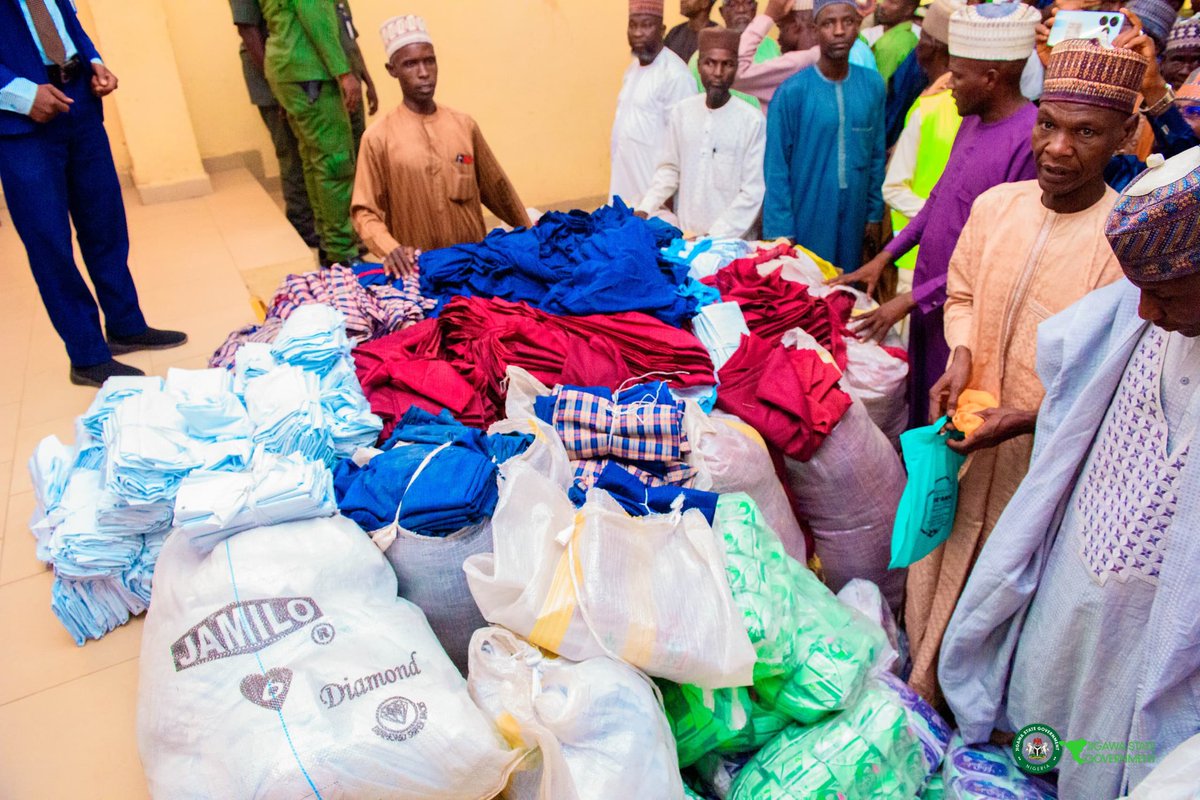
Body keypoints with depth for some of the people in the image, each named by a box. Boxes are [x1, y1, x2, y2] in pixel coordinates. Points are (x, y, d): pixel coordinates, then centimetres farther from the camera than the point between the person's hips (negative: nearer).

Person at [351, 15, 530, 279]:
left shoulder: (465, 125, 6)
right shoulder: (378, 137, -3)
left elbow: (497, 188, 15)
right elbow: (365, 210, -3)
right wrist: (390, 248, -22)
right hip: (417, 269, -2)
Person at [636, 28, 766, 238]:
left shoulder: (752, 121, -10)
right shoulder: (682, 110, 2)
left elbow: (753, 192, -11)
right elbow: (670, 168, 10)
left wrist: (715, 237, -16)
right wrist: (645, 209, -2)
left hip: (731, 243, -3)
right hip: (684, 237, 3)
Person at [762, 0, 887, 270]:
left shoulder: (873, 85, 1)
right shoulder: (792, 91, -12)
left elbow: (877, 156, 8)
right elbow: (776, 169, -10)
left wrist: (875, 213, 8)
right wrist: (781, 230, -11)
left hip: (853, 217, 4)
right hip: (805, 218, -4)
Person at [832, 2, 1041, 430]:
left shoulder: (1031, 141, -22)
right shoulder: (972, 121, 6)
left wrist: (913, 299, -18)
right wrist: (886, 256, 10)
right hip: (927, 300, 8)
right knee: (920, 404, 21)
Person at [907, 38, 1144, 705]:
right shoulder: (996, 205, -3)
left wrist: (1029, 416, -25)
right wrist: (961, 362, -7)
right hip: (968, 438, 5)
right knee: (941, 566, 20)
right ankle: (927, 694, 47)